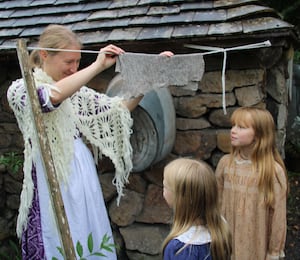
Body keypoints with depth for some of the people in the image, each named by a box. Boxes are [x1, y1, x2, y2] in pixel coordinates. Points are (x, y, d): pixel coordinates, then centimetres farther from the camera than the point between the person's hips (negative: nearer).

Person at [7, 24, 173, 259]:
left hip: (82, 176, 6)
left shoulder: (77, 91, 11)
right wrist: (98, 66, -26)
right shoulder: (20, 89, -5)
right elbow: (51, 96, -27)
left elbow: (119, 108, 11)